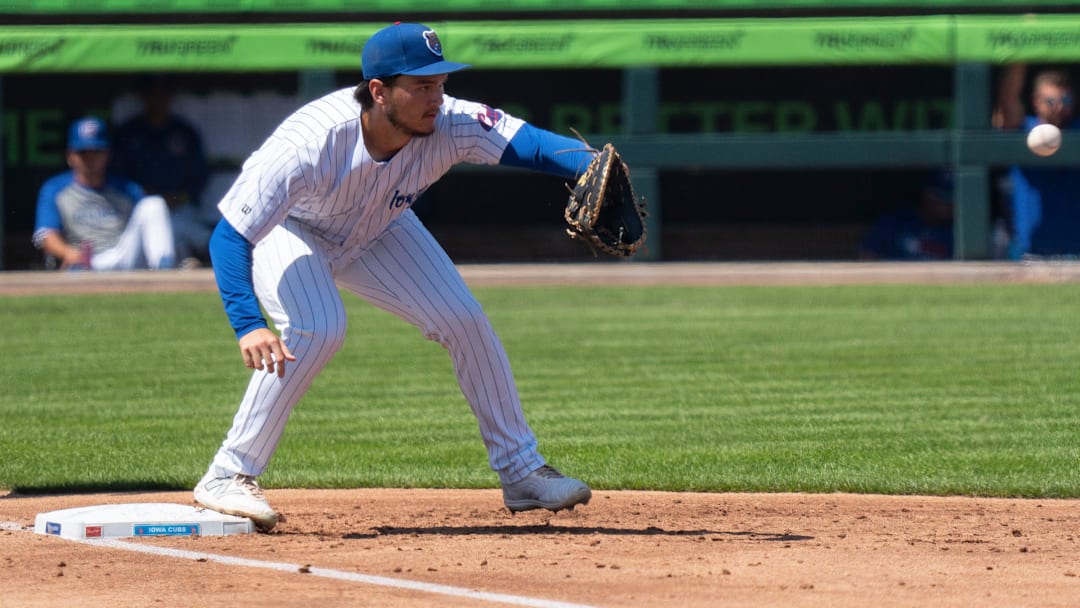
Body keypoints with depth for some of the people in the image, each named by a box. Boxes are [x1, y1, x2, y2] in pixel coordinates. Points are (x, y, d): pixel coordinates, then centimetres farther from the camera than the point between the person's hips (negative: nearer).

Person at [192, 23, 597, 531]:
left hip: (376, 232, 5)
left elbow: (529, 144, -41)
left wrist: (592, 166, -63)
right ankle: (228, 477, -19)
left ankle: (521, 472, 11)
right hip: (290, 230, -5)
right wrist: (247, 326, -55)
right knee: (316, 330, -30)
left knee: (464, 320, -4)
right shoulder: (308, 144, -42)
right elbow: (229, 237, -42)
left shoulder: (449, 125, -32)